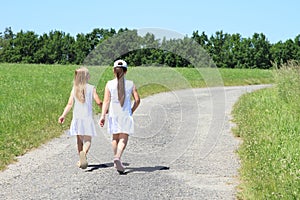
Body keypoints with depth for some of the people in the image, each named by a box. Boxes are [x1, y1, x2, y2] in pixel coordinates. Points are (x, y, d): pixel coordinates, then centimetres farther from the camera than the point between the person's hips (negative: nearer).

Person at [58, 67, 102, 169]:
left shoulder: (74, 89, 5)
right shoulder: (91, 88, -3)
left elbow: (70, 104, -5)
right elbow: (98, 102, -7)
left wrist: (63, 115, -8)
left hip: (77, 117, 3)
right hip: (88, 117, -3)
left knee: (79, 140, 14)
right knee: (87, 140, -5)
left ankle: (81, 161, 18)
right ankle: (84, 152, -35)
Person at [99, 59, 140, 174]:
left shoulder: (109, 84, -1)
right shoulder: (130, 84, 0)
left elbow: (106, 101, -8)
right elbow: (137, 100, -4)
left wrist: (103, 115, -11)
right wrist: (132, 111, 12)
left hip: (113, 115, 1)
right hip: (126, 115, -1)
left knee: (115, 138, 19)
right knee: (123, 139, -4)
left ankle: (116, 158, 26)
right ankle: (118, 158, -26)